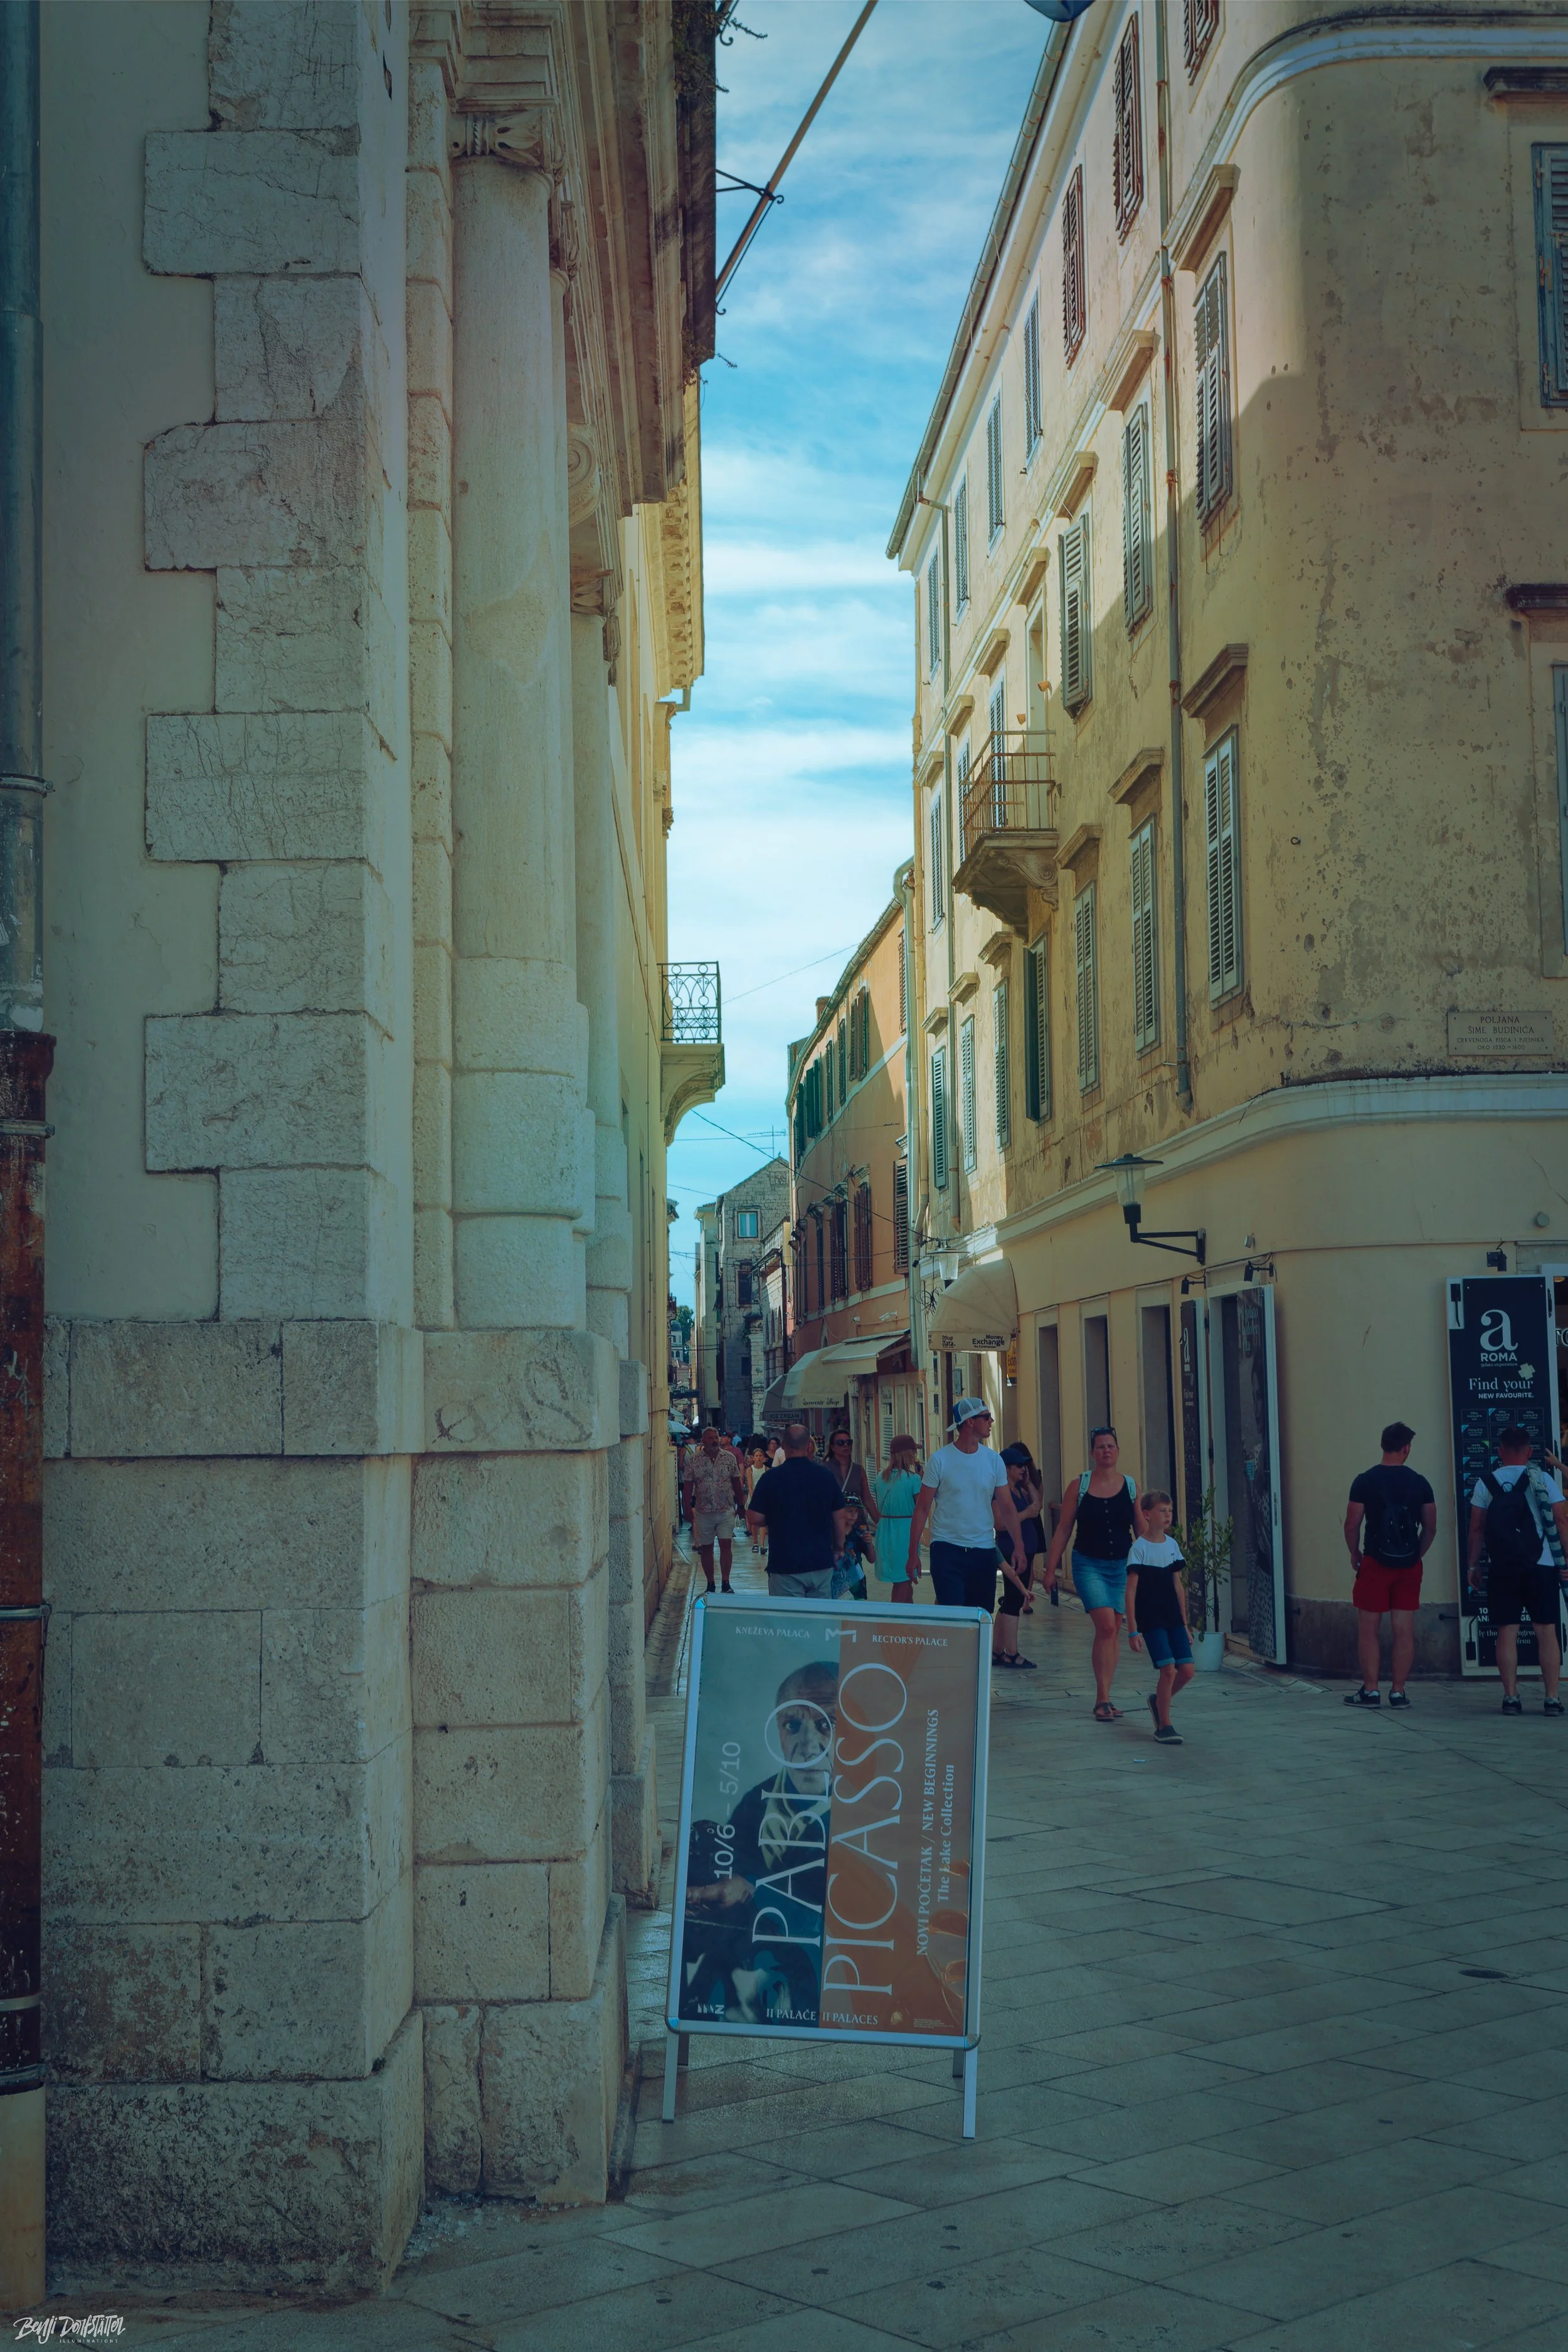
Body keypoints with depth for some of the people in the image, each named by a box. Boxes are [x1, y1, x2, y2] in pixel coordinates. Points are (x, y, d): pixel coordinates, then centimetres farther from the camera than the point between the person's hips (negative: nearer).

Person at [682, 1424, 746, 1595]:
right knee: (706, 1548, 7)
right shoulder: (693, 1460, -1)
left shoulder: (729, 1458, 2)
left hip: (726, 1511, 0)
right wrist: (688, 1508, -5)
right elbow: (688, 1485, 1)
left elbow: (737, 1483, 8)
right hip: (703, 1511, 0)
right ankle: (710, 1584, 16)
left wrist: (741, 1505, 7)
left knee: (726, 1545, -7)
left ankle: (726, 1583, -2)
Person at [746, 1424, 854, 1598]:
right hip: (822, 1563, 3)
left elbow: (754, 1519, -7)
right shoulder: (825, 1474, -1)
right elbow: (840, 1517, 5)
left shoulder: (771, 1478, -9)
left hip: (785, 1566, -3)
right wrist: (838, 1548, 19)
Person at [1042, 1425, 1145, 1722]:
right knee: (1106, 1626, -16)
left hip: (1122, 1565, 3)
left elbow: (1142, 1531, 9)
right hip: (1089, 1565, -3)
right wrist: (1051, 1568, 1)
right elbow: (1063, 1530, 3)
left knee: (1111, 1631, 7)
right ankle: (1103, 1699, -12)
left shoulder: (1131, 1486, 5)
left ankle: (1103, 1700, 16)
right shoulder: (1079, 1486, 0)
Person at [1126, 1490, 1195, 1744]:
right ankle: (1164, 1725, 1)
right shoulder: (1140, 1548, -9)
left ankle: (1158, 1700, 25)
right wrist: (1133, 1630, -13)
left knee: (1188, 1670, -1)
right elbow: (1131, 1591, -10)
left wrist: (1185, 1623, 15)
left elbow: (1177, 1585, 15)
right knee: (1169, 1669, -13)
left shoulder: (1172, 1545, 9)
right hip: (1150, 1619, -6)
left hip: (1173, 1618, 6)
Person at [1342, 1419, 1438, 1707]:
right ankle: (1398, 1692, 8)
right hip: (1409, 1565, 2)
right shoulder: (1419, 1483, 1)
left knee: (1368, 1628, 5)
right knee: (1404, 1630, 6)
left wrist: (1355, 1555, 7)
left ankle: (1370, 1691, 5)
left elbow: (1352, 1525, -7)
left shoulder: (1365, 1481, -6)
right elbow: (1430, 1526, 5)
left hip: (1375, 1564, -2)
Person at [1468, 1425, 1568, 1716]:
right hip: (1541, 1567, -1)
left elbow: (1476, 1528, 2)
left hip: (1503, 1569, 1)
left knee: (1507, 1632, 3)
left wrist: (1473, 1566, 8)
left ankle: (1511, 1697, 1)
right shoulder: (1544, 1480, 0)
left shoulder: (1486, 1483, 2)